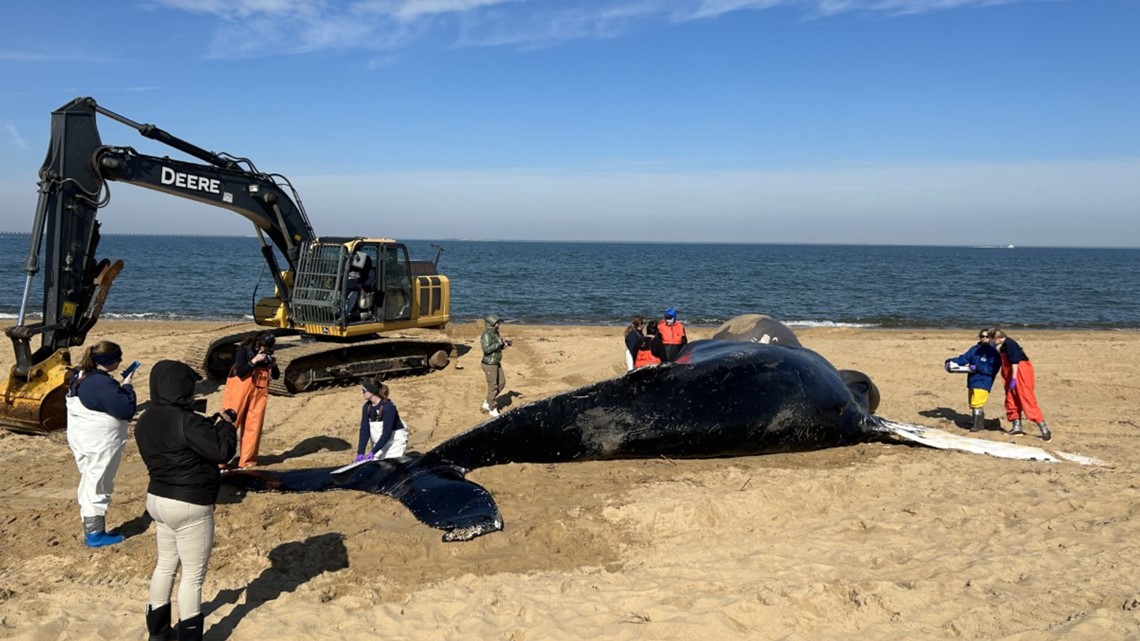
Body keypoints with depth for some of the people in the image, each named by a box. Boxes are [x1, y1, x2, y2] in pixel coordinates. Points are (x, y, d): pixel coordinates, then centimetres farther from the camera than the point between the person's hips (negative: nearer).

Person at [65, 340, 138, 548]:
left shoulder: (82, 376, 6)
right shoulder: (102, 384, -26)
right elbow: (127, 410, -23)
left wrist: (119, 387, 1)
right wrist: (127, 386, -11)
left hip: (86, 441, 10)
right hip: (99, 446, -10)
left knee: (90, 486, 20)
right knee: (97, 488, 2)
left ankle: (92, 530, 31)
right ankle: (95, 534, 13)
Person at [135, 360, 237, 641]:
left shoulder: (145, 422, 4)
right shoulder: (186, 421, -25)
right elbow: (222, 451, -22)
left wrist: (211, 426, 7)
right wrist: (226, 425, -4)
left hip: (158, 500, 9)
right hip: (189, 507, -9)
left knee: (165, 565, 22)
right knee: (193, 575, 4)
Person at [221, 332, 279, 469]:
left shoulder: (268, 353, 3)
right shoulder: (243, 350, -10)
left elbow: (276, 376, 6)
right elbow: (240, 372, -19)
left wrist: (273, 364, -12)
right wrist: (255, 360, -25)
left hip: (259, 392, 4)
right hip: (239, 392, -4)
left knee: (253, 426, 5)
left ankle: (247, 460, 13)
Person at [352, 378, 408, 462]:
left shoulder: (388, 407, -23)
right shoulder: (367, 407, -3)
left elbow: (386, 433, -25)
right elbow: (364, 430, -7)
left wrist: (373, 452, -30)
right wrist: (360, 453, -17)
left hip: (395, 443, -6)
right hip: (379, 444, 7)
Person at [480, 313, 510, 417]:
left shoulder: (495, 333, 9)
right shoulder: (487, 335, -20)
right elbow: (486, 349, -31)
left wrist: (503, 345, -1)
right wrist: (499, 343, -25)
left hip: (496, 363, 9)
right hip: (489, 364, -9)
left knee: (502, 383, 14)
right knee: (493, 386, 1)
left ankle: (487, 402, 25)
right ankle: (492, 409, 16)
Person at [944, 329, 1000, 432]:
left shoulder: (993, 352, -5)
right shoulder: (975, 349, 12)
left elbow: (992, 369, -12)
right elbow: (963, 358, 7)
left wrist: (977, 368, -17)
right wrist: (951, 361, -6)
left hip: (983, 382, -6)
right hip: (972, 381, 7)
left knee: (977, 403, -13)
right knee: (972, 403, 11)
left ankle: (977, 425, -6)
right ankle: (980, 423, 23)